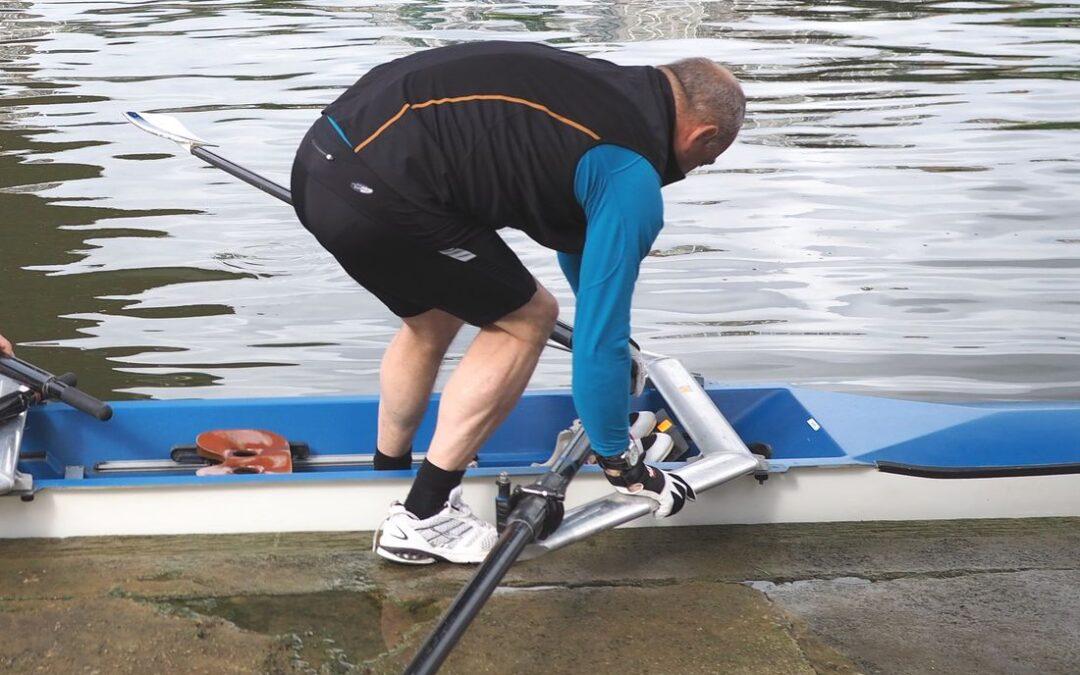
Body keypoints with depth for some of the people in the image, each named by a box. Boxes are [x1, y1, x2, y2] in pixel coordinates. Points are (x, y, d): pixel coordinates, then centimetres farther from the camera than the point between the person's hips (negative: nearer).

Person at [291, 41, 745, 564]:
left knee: (433, 317, 29)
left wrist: (615, 339, 54)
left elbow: (577, 229, 40)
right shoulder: (632, 180, -6)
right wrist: (619, 460, 8)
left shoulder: (610, 90, 22)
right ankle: (422, 518, 9)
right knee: (526, 320, 6)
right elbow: (599, 339, -6)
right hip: (375, 192, -9)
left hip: (322, 157, 9)